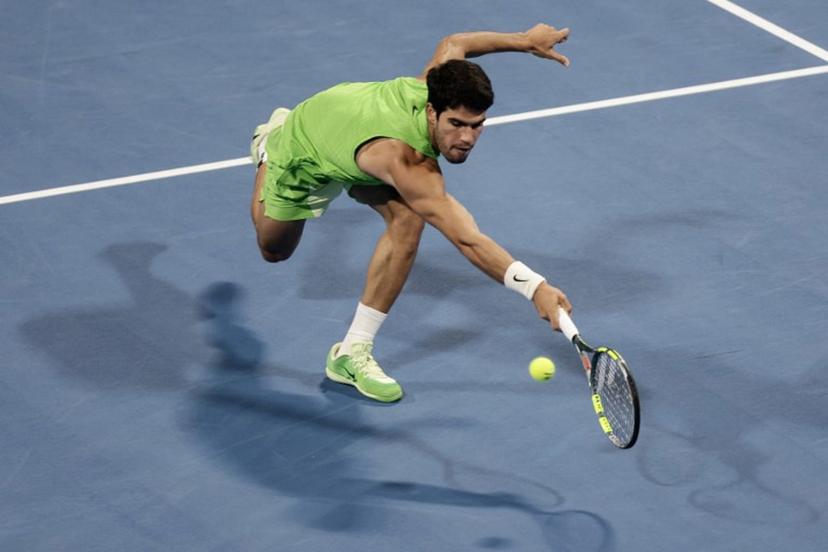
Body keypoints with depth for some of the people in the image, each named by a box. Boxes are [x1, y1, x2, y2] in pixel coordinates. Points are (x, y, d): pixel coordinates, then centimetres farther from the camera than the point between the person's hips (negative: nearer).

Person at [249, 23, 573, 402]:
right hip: (300, 155, -5)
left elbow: (454, 43, -9)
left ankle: (352, 354, -8)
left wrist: (526, 40, -6)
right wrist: (535, 287, -70)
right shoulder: (408, 164, -53)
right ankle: (268, 145, 54)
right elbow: (466, 239, -60)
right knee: (274, 250, 23)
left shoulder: (434, 87, -34)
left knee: (407, 218, -25)